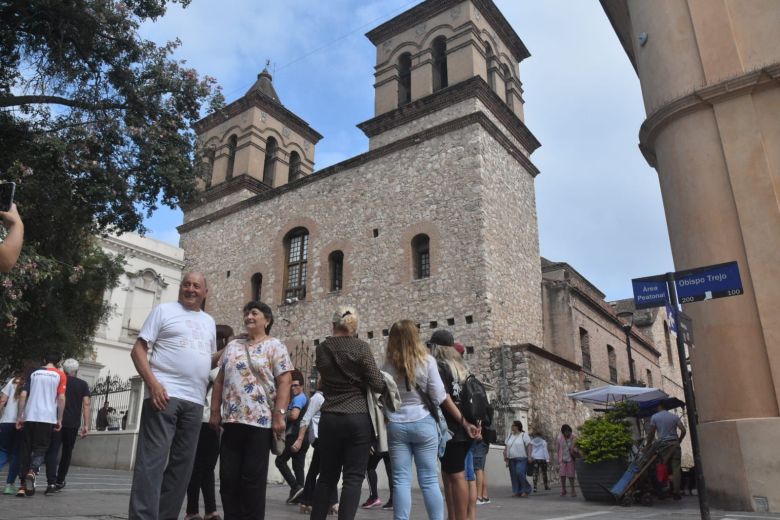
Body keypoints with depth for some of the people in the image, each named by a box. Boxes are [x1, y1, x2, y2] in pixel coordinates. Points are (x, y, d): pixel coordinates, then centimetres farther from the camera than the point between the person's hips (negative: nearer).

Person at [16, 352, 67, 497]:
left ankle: (24, 484, 12)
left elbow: (23, 395, 5)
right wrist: (59, 419, 1)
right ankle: (31, 472, -22)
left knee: (26, 449, 11)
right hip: (47, 418, -3)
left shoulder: (34, 373, 13)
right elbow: (61, 398, -4)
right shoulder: (60, 375, 3)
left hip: (29, 416, 3)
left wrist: (19, 416, 8)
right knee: (41, 448, 4)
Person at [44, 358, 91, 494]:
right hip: (73, 424, 1)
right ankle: (60, 481, 23)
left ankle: (51, 482, -17)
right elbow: (86, 404, -3)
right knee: (67, 452, 15)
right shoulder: (83, 384, 5)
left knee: (52, 451, -3)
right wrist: (86, 425, -3)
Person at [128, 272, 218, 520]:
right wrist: (152, 383, -16)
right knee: (152, 460, -8)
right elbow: (138, 349, -2)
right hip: (164, 394, -6)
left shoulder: (209, 322, 20)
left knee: (182, 463, 9)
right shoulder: (164, 310, 4)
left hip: (195, 401, 6)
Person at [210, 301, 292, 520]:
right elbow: (219, 381, 16)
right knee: (228, 477, 7)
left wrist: (279, 415, -16)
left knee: (253, 479, 1)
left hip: (260, 422, -5)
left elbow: (284, 382, -8)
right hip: (231, 421, 5)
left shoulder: (275, 346, 0)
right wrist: (215, 411, 8)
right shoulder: (232, 346, 16)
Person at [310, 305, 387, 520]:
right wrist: (387, 385, 11)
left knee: (327, 476, 15)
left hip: (329, 419, 4)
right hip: (357, 418, -4)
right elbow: (377, 384, -9)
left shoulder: (321, 349, 4)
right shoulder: (361, 347, -8)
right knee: (353, 477, 2)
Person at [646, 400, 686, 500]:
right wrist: (679, 440, 16)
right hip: (675, 444, 2)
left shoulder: (654, 417, 3)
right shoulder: (674, 416, 8)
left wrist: (648, 444, 15)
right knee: (676, 468, 1)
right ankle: (676, 493, 0)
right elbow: (683, 430, 0)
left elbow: (651, 433, 3)